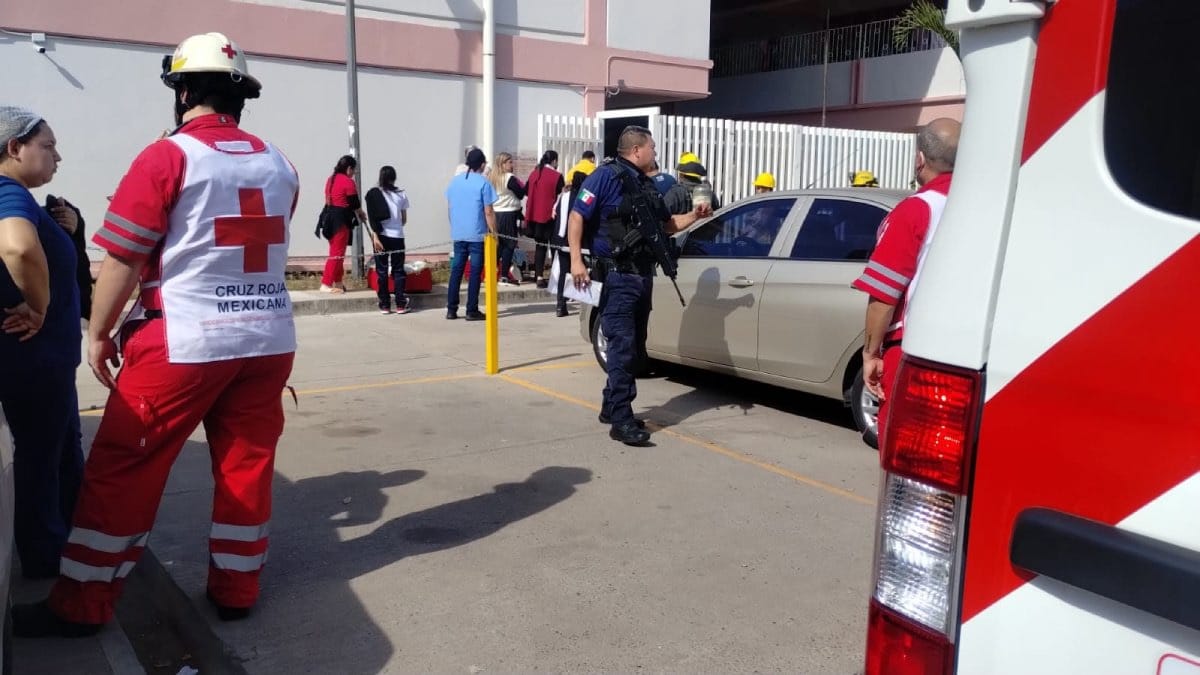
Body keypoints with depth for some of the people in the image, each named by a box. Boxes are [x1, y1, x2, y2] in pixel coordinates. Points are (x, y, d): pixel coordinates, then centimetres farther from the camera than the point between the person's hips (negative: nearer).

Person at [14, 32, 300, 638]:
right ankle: (236, 590, 21)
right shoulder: (278, 165, 9)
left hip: (183, 343, -5)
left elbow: (123, 258, -8)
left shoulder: (168, 156, -9)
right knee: (246, 466, 12)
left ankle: (80, 605, 14)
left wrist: (99, 333, 2)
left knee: (120, 470, 6)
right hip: (268, 340, 5)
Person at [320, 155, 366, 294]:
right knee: (337, 253, -5)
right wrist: (362, 214, 12)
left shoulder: (331, 179, 15)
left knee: (336, 251, 16)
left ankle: (338, 283, 21)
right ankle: (326, 284, -7)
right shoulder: (348, 182, -12)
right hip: (341, 220, -9)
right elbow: (355, 204, -9)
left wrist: (357, 213, 13)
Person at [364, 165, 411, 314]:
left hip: (381, 236, -1)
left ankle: (384, 305, 6)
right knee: (398, 270, 8)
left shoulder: (373, 194, -1)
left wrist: (375, 236, -12)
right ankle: (400, 304, 6)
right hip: (397, 236, 1)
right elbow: (404, 220, 9)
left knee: (381, 271, 5)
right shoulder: (401, 194, 3)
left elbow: (372, 217, -10)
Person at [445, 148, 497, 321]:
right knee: (475, 272, 1)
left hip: (458, 234, 5)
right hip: (478, 234, -5)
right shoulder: (483, 183, -9)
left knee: (456, 270, 10)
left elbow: (448, 207, 13)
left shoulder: (454, 181, 7)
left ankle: (451, 309, 11)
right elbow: (488, 212, -10)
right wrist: (494, 232, -1)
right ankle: (472, 311, 4)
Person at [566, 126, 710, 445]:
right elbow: (577, 216, -13)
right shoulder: (607, 176, -7)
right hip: (618, 275, -9)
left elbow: (666, 225, 28)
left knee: (634, 347, 12)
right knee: (623, 347, -11)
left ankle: (612, 407, 24)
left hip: (643, 274, 9)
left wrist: (694, 216, 13)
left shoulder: (648, 185, 17)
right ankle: (622, 421, -8)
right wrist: (576, 259, -23)